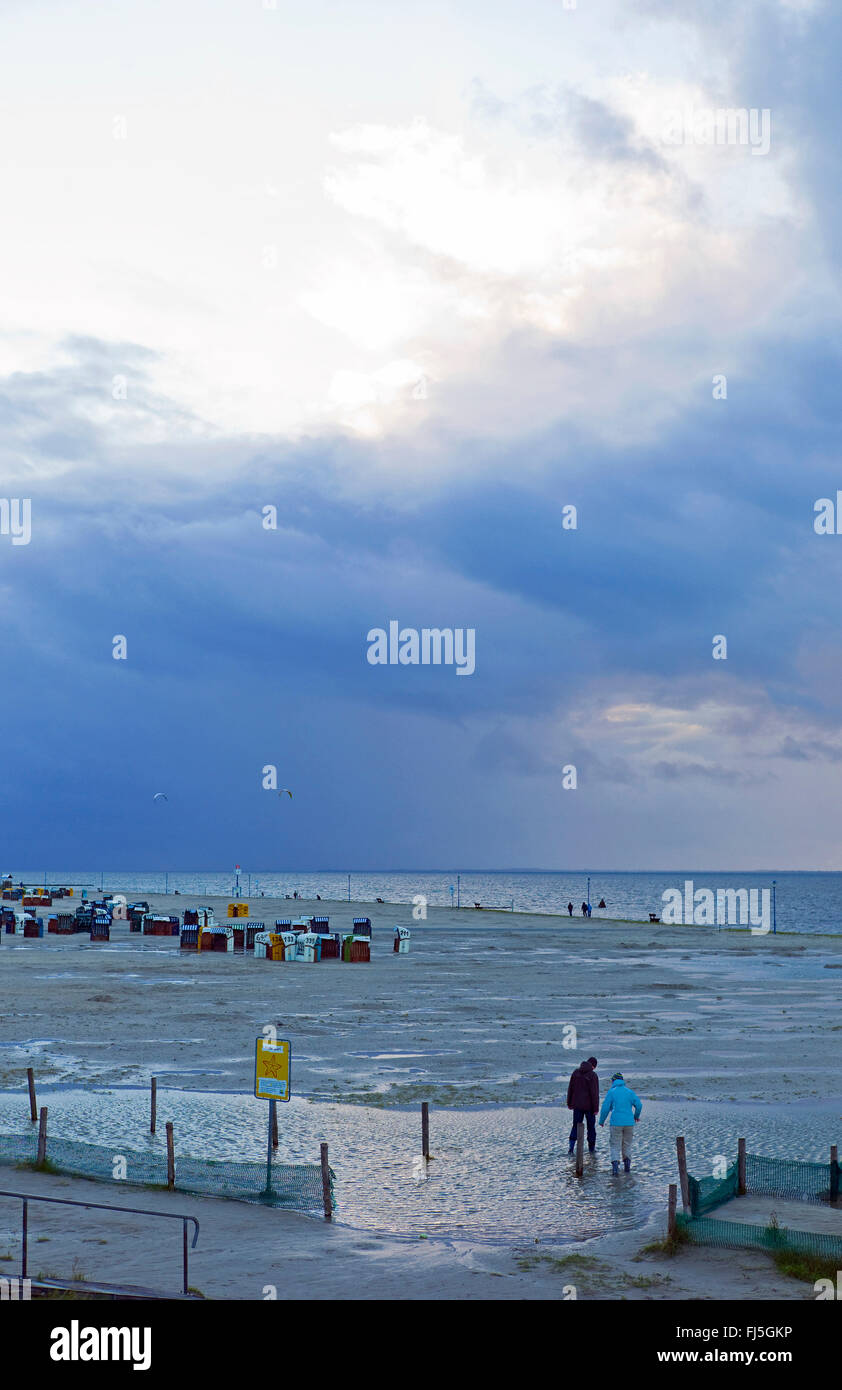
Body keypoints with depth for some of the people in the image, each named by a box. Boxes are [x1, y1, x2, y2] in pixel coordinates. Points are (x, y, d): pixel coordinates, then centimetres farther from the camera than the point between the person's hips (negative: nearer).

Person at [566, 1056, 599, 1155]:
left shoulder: (576, 1072, 1)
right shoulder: (593, 1075, -14)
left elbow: (570, 1088, 6)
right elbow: (594, 1093, -16)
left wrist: (569, 1103, 15)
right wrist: (596, 1108, -11)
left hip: (577, 1105, 4)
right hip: (589, 1106, -4)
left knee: (576, 1126, 9)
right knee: (591, 1126, 11)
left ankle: (571, 1147, -5)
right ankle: (591, 1148, 19)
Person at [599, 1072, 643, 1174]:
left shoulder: (611, 1092, 0)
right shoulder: (629, 1091, 8)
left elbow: (605, 1108, -3)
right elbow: (639, 1105, 4)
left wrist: (601, 1121, 10)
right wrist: (636, 1116, 23)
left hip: (616, 1123, -3)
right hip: (629, 1123, 3)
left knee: (615, 1146, 1)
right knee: (627, 1145, 18)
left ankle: (615, 1165, -17)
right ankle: (627, 1165, 16)